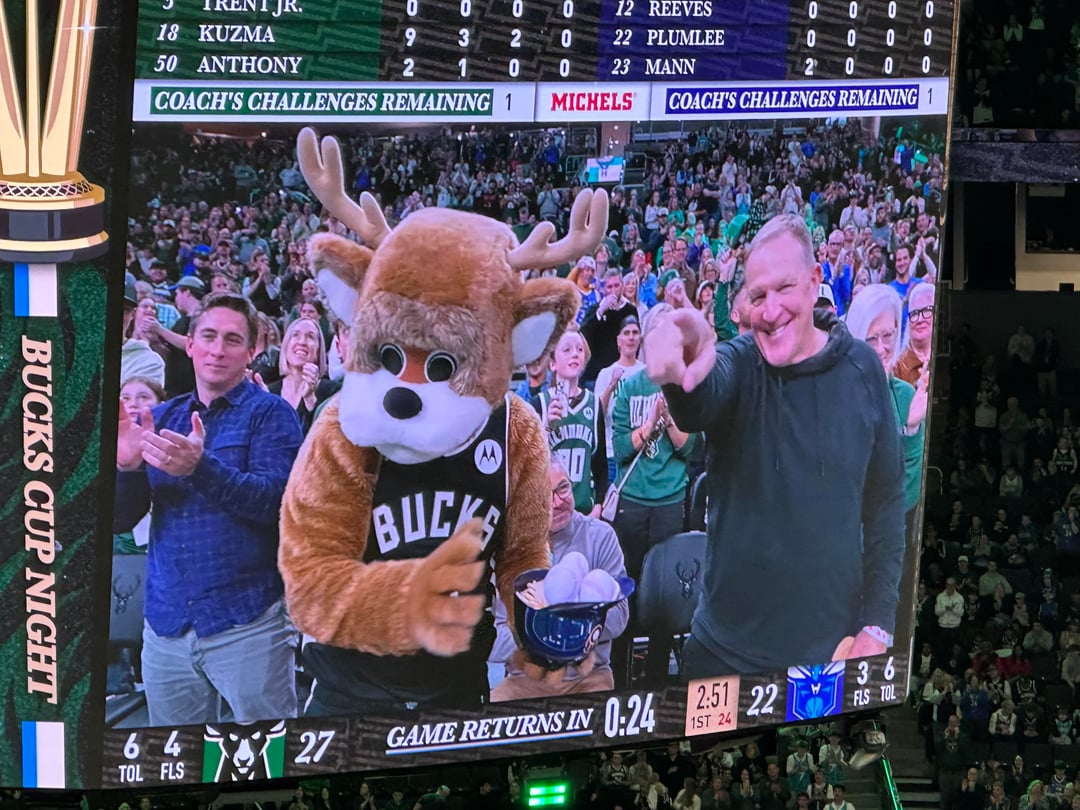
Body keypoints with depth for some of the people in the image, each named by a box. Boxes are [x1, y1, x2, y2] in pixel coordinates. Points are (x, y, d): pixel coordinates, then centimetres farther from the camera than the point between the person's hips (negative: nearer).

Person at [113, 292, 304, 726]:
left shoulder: (270, 413, -1)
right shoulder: (161, 418, 13)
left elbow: (275, 501, -16)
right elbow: (119, 521, 8)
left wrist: (200, 468, -31)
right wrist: (126, 466, -14)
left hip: (247, 622, -5)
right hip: (166, 625, 5)